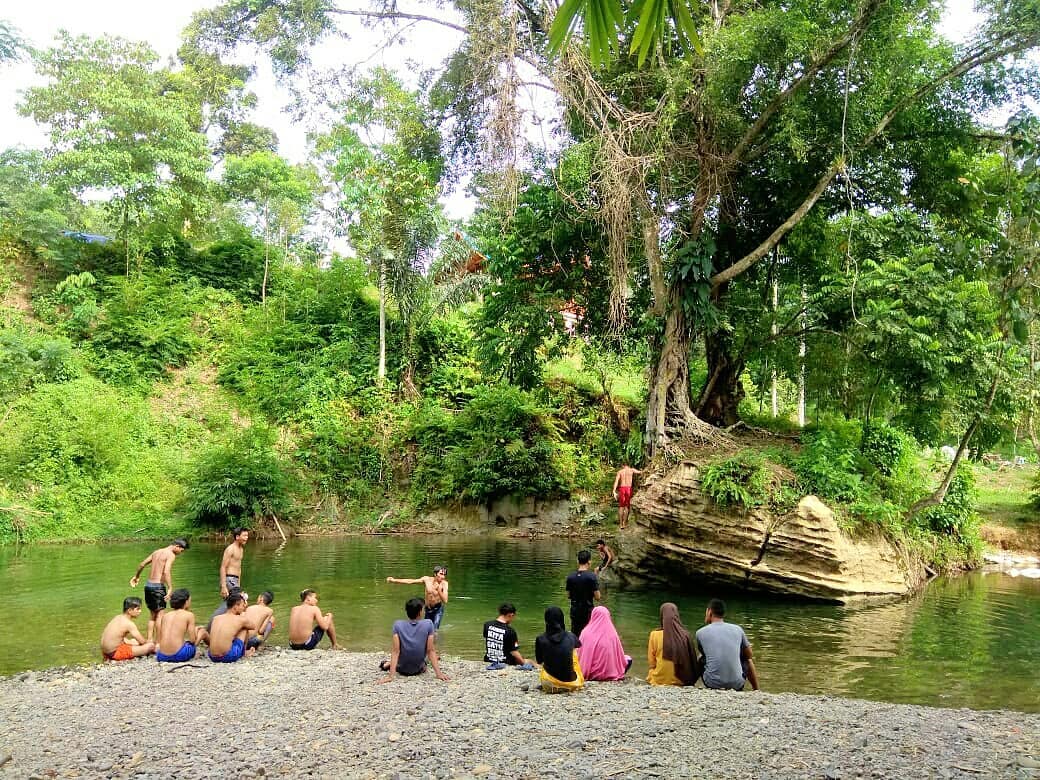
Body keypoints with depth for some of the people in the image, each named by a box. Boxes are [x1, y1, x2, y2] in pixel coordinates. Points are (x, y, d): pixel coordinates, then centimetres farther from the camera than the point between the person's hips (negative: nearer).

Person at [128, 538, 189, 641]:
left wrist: (136, 576, 35)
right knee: (159, 614, 0)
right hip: (158, 586, -8)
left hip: (148, 584, 8)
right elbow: (166, 572, -24)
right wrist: (170, 588, -26)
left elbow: (142, 564, 20)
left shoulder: (157, 552, 14)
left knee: (153, 615, 17)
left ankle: (149, 640, 18)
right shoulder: (171, 555, -10)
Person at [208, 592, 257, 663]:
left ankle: (244, 652, 41)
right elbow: (254, 627, 20)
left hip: (212, 657, 5)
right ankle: (244, 653, 32)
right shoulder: (241, 619, -1)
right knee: (245, 628, 16)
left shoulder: (216, 618, 11)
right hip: (228, 657, -5)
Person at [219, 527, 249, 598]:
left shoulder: (241, 549, 16)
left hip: (236, 580, 9)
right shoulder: (230, 549, -12)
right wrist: (223, 587, -22)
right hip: (229, 579, -9)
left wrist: (239, 584, 23)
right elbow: (223, 568, -16)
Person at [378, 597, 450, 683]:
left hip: (402, 669, 2)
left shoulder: (398, 625, -19)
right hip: (419, 669, -2)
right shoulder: (428, 624, -20)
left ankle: (389, 664, 24)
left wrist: (390, 676, -24)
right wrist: (439, 673, -17)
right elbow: (430, 650, -20)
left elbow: (395, 651, -23)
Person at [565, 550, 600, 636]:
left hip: (575, 611, 4)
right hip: (588, 611, -4)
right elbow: (597, 597, -14)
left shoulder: (570, 576, -2)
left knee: (575, 636, 14)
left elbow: (568, 595, 7)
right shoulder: (592, 577, -15)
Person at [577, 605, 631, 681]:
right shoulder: (612, 634, -10)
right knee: (628, 659, 27)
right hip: (610, 674, 2)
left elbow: (579, 656, -3)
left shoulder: (586, 633, -10)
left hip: (590, 674, -2)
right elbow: (620, 657, 1)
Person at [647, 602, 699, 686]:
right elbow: (693, 662, -1)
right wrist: (691, 681, 13)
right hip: (681, 682, 2)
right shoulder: (685, 635, -9)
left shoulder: (655, 634, -11)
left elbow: (651, 661, -3)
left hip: (660, 681, -2)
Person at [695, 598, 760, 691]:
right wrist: (756, 689, 24)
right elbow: (749, 659, 15)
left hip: (712, 684, -1)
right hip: (737, 684, 1)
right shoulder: (738, 629, 7)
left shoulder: (700, 632, 2)